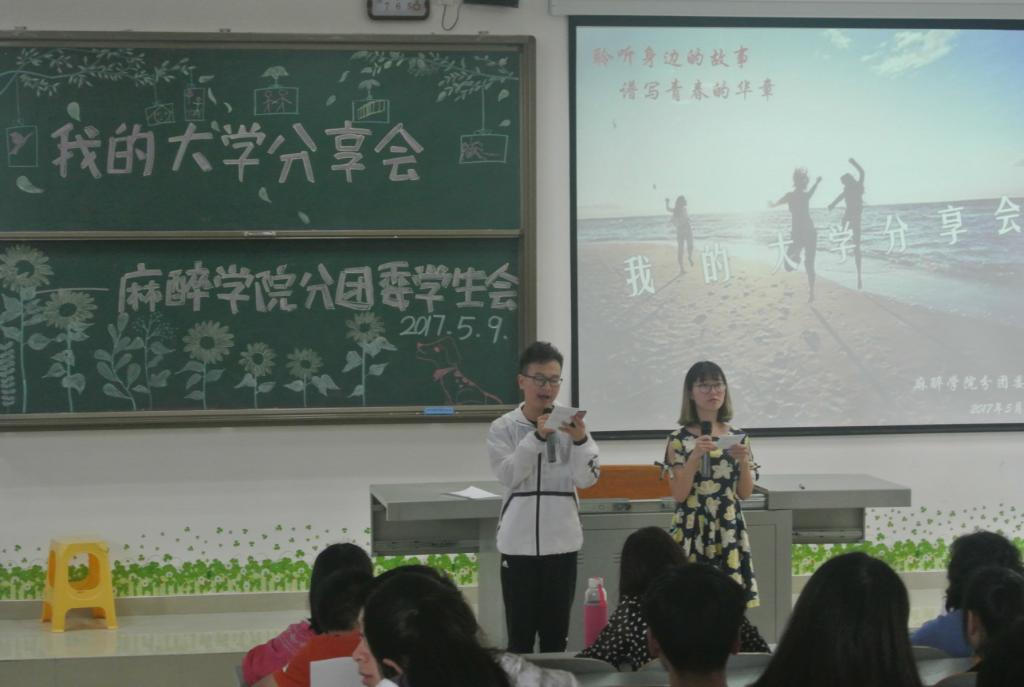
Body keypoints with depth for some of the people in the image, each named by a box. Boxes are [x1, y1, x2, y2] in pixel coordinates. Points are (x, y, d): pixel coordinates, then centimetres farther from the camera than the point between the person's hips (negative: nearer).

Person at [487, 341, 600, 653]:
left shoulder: (570, 425, 2)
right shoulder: (503, 427, -1)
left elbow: (587, 479, -6)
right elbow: (508, 474, -15)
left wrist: (580, 440, -23)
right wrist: (538, 436, -25)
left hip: (561, 542, 2)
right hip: (519, 543, -1)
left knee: (556, 634, 8)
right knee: (520, 633, 3)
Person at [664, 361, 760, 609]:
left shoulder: (738, 438, 7)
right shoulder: (679, 439, -2)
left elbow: (744, 493, 7)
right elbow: (679, 495, -8)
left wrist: (744, 462, -10)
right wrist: (695, 456, -19)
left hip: (729, 532, 3)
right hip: (692, 532, -3)